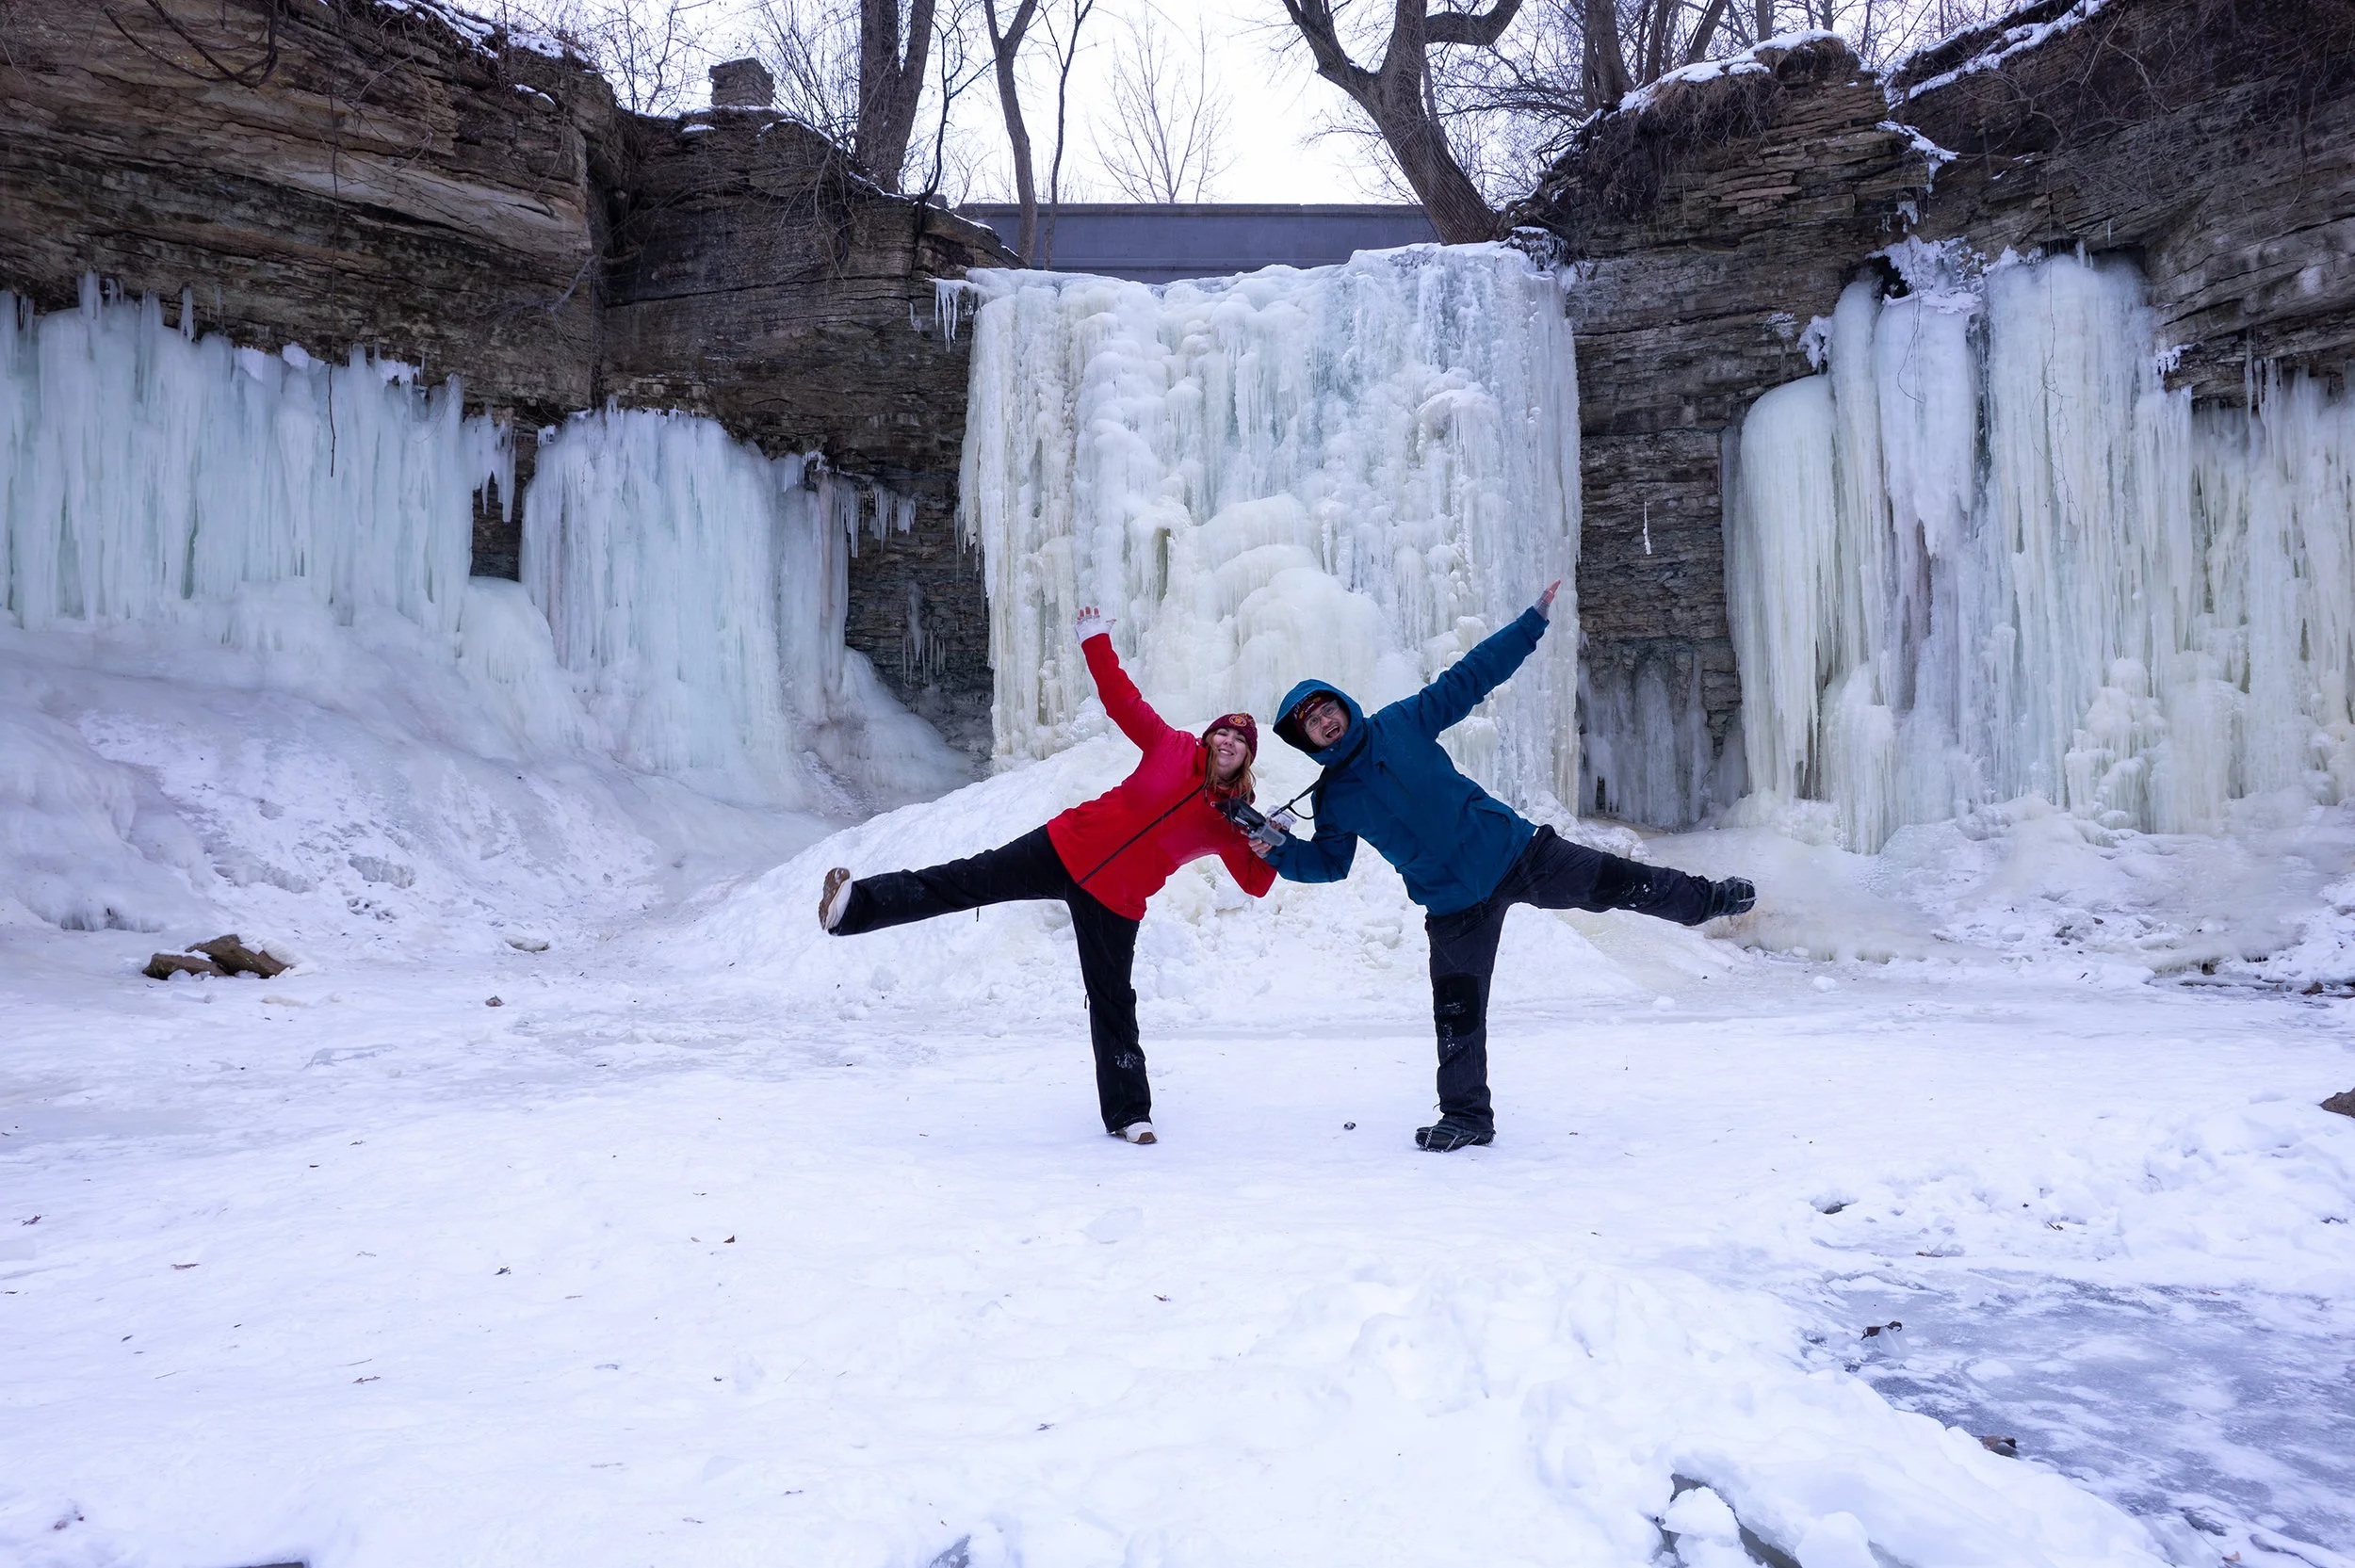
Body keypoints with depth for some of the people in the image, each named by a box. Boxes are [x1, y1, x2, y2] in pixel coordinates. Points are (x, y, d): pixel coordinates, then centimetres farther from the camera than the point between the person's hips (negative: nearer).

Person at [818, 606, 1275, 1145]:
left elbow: (1254, 881, -2)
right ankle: (855, 903, -11)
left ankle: (1128, 1113, 17)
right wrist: (1096, 641, -1)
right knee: (968, 881, -9)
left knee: (1112, 1002, 4)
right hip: (1065, 850, 0)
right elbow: (1123, 700, 3)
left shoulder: (1232, 821, 0)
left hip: (1115, 903, 0)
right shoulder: (1173, 748, 0)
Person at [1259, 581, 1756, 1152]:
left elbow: (1470, 677, 2)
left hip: (1514, 851, 0)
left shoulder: (1402, 722, -2)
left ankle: (1708, 899, 25)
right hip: (1454, 905, 0)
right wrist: (1279, 851, -11)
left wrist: (1531, 621, 2)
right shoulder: (1332, 800, 0)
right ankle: (1466, 1114, 16)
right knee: (1457, 1015, 0)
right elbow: (1327, 862, 7)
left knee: (1617, 883, 1)